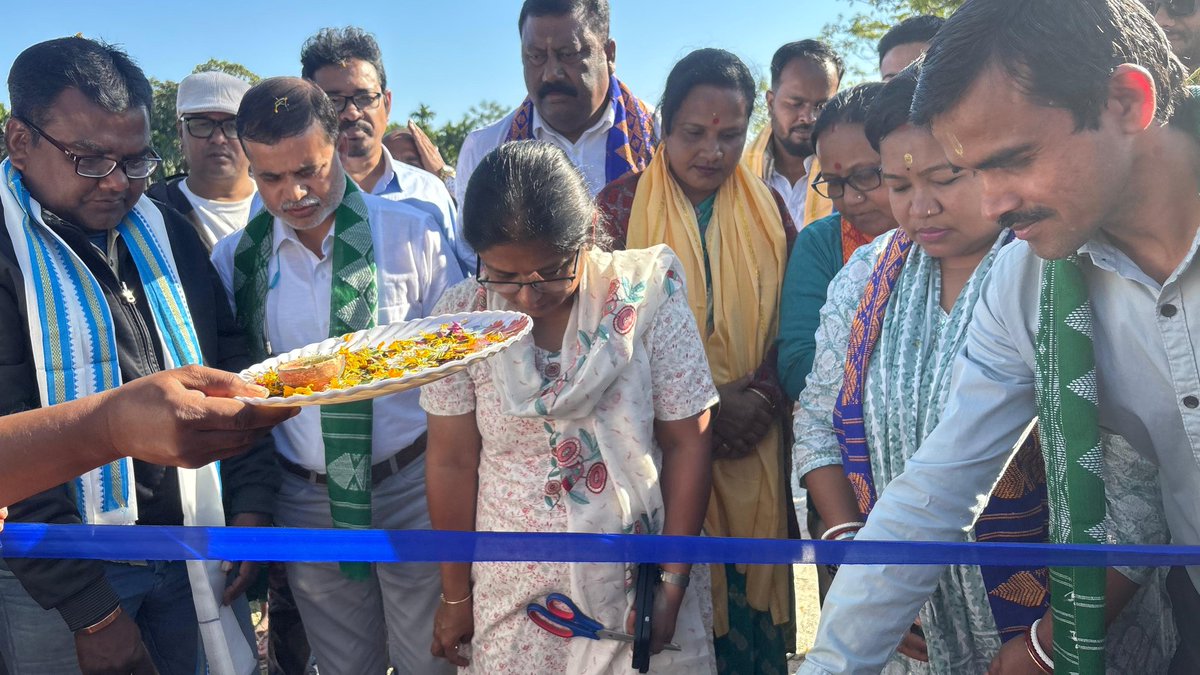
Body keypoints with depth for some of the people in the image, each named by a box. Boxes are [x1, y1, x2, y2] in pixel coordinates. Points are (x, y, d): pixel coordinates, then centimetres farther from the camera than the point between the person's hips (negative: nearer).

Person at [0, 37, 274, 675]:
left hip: (196, 554, 5)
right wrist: (89, 609, -16)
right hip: (55, 580, -4)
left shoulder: (166, 233, 5)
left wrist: (251, 502, 1)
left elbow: (230, 370, 9)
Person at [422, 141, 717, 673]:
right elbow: (453, 462, -3)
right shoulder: (462, 315, -9)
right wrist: (456, 595, 3)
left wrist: (673, 583, -9)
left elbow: (686, 443, -9)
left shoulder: (648, 290, -13)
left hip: (639, 586, -1)